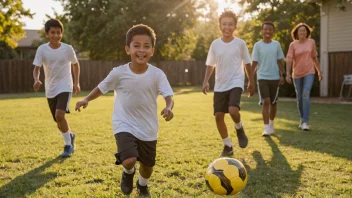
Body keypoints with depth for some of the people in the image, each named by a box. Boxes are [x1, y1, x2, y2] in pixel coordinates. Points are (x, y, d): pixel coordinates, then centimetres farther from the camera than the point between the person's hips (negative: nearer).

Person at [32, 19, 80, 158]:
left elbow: (75, 64, 9)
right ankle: (70, 135, 41)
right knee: (58, 120, 11)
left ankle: (68, 145, -4)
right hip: (50, 89, 3)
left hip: (65, 87, -3)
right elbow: (36, 68, -7)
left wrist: (76, 83, 4)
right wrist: (36, 80, -28)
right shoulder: (42, 49, -6)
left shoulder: (68, 49, -7)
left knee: (59, 115, -22)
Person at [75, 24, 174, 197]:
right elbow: (102, 87, 4)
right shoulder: (119, 73, -14)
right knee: (129, 161, -24)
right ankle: (128, 172, 17)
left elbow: (169, 97, -21)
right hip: (124, 125, -2)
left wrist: (168, 108, -42)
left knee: (148, 165, 17)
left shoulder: (157, 74, -14)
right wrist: (86, 99, -8)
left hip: (148, 128, 2)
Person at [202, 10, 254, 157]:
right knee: (218, 116, 0)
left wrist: (251, 82, 9)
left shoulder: (240, 43, -4)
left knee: (233, 110, -26)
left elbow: (247, 64, 7)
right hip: (220, 86, 3)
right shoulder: (215, 44, 1)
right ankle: (228, 146, 17)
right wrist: (206, 81, -2)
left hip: (236, 83, -3)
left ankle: (239, 129, 9)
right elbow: (210, 65, 10)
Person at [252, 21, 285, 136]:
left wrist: (281, 75, 2)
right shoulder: (258, 45, -2)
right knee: (265, 102, -13)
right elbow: (254, 62, -3)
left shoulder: (277, 45, 5)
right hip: (262, 78, -3)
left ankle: (271, 123, 31)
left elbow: (280, 61, 9)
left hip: (275, 78, 3)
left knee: (273, 103, 11)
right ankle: (266, 128, -12)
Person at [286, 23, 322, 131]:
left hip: (309, 73, -1)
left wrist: (319, 71, 16)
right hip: (297, 74, 1)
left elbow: (314, 57, 12)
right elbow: (289, 60, -11)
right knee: (299, 98, 10)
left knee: (306, 95, -19)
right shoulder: (293, 45, -4)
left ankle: (305, 122, -20)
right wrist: (288, 74, -23)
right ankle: (302, 119, 31)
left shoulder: (311, 42, 2)